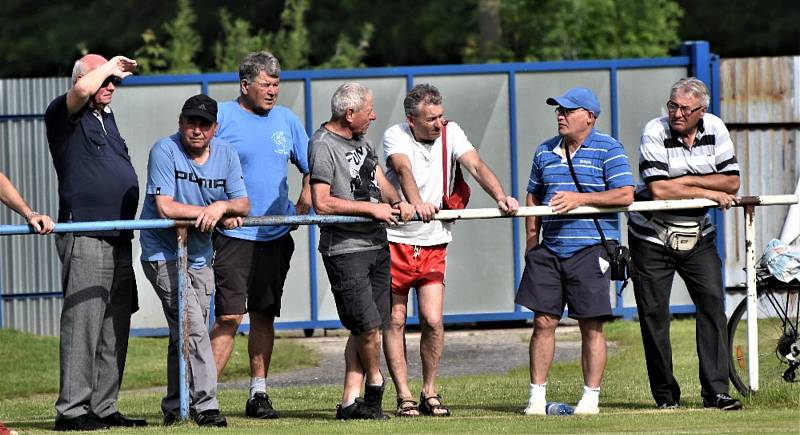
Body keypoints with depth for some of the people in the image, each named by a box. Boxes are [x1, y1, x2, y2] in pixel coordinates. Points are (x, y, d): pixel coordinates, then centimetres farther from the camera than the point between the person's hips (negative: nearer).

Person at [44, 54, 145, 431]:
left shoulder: (107, 117, 22)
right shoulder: (62, 115, -2)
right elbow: (83, 90, -23)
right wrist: (110, 65, -8)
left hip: (119, 239, 9)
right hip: (85, 237, -9)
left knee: (115, 326, 7)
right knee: (83, 321, -11)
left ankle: (104, 408, 11)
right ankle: (72, 410, -11)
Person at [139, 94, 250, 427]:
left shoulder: (226, 154, 5)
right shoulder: (165, 150, -13)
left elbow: (243, 205, 3)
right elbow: (165, 207, -19)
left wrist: (222, 206, -20)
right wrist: (212, 214, -15)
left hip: (200, 256, 6)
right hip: (163, 253, -6)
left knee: (185, 336, 10)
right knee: (193, 328, -16)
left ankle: (175, 408, 20)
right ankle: (205, 406, -17)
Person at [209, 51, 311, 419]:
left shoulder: (286, 120, 11)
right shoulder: (221, 116, -5)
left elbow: (311, 168, 20)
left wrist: (303, 206, 6)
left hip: (276, 236, 5)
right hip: (233, 234, -5)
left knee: (264, 315, 9)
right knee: (230, 316, -12)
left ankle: (258, 394, 16)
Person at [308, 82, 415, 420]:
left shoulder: (361, 141, 16)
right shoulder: (324, 145, -11)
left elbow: (380, 182, 20)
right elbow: (322, 203, -18)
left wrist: (397, 202, -3)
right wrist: (371, 208, -15)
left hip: (376, 245, 8)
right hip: (345, 249, -8)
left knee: (367, 327, 5)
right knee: (367, 325, -8)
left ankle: (350, 402, 7)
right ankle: (375, 385, 15)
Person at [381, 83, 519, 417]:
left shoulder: (450, 133, 1)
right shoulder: (396, 136, -10)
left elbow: (476, 166, -12)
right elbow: (404, 170, -30)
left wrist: (500, 196, -31)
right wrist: (416, 203, -50)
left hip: (434, 244, 2)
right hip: (395, 241, -2)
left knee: (433, 320, -7)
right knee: (395, 321, 1)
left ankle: (429, 393, 7)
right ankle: (403, 396, 8)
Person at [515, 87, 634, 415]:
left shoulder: (608, 149, -1)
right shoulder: (545, 151, 15)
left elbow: (625, 195, -10)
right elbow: (534, 198, 22)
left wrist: (580, 198, -17)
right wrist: (531, 242, 12)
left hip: (590, 249, -4)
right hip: (549, 251, 4)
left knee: (591, 326, -1)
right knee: (543, 322, 0)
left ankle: (591, 397, 5)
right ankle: (537, 396, 5)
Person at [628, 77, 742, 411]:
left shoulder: (714, 129, -1)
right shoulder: (655, 133, -13)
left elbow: (731, 182, -5)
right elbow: (658, 189, -22)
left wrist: (685, 181, -15)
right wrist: (709, 192, -15)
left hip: (698, 237, 3)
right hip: (652, 239, -3)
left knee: (713, 305, -9)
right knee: (654, 314, -1)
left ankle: (716, 392, -9)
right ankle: (666, 395, 10)